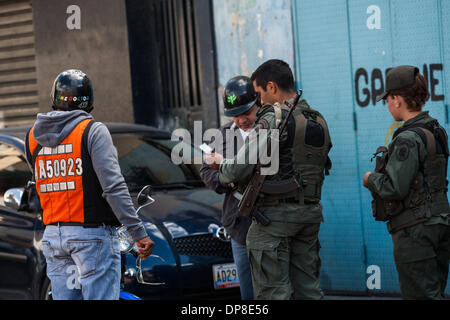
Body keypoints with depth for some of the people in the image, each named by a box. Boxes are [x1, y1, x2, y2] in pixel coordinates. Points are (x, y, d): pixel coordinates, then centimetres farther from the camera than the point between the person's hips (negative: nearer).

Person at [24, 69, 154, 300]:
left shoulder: (33, 136, 9)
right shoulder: (93, 130, -10)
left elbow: (42, 183, 15)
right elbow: (113, 186, -16)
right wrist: (139, 233, -16)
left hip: (52, 236, 6)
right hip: (92, 236, -6)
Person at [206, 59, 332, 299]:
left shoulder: (274, 120, -14)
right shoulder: (319, 122, 12)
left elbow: (238, 170, -15)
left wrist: (221, 162, 7)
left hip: (275, 215, -8)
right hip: (310, 214, 8)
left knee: (273, 292, -3)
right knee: (308, 289, 12)